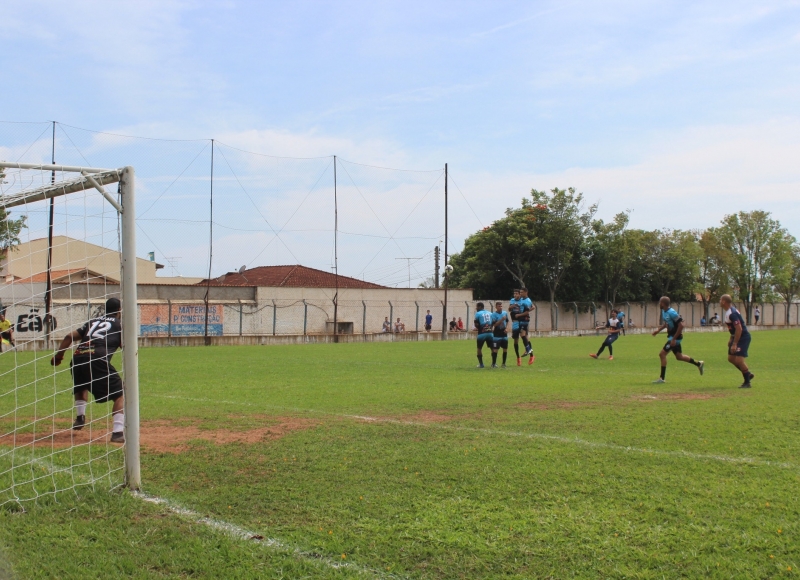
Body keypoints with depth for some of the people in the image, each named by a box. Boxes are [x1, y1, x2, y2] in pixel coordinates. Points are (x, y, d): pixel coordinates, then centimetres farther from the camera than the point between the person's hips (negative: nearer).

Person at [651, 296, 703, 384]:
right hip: (671, 337, 10)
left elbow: (681, 325, -23)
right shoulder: (663, 311, 5)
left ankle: (662, 378, -6)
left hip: (675, 337, -10)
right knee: (679, 356, 20)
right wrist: (658, 330, 8)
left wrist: (674, 339, -23)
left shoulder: (671, 313, -23)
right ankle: (699, 364, 35)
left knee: (662, 354, -11)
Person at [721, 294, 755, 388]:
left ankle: (747, 382, -1)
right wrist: (731, 340, 22)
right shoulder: (728, 311, 7)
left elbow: (739, 329, -27)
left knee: (739, 359, -13)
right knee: (731, 358, 13)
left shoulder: (732, 314, -24)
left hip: (743, 337, -10)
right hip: (736, 337, 10)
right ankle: (748, 374, 25)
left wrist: (734, 344, -25)